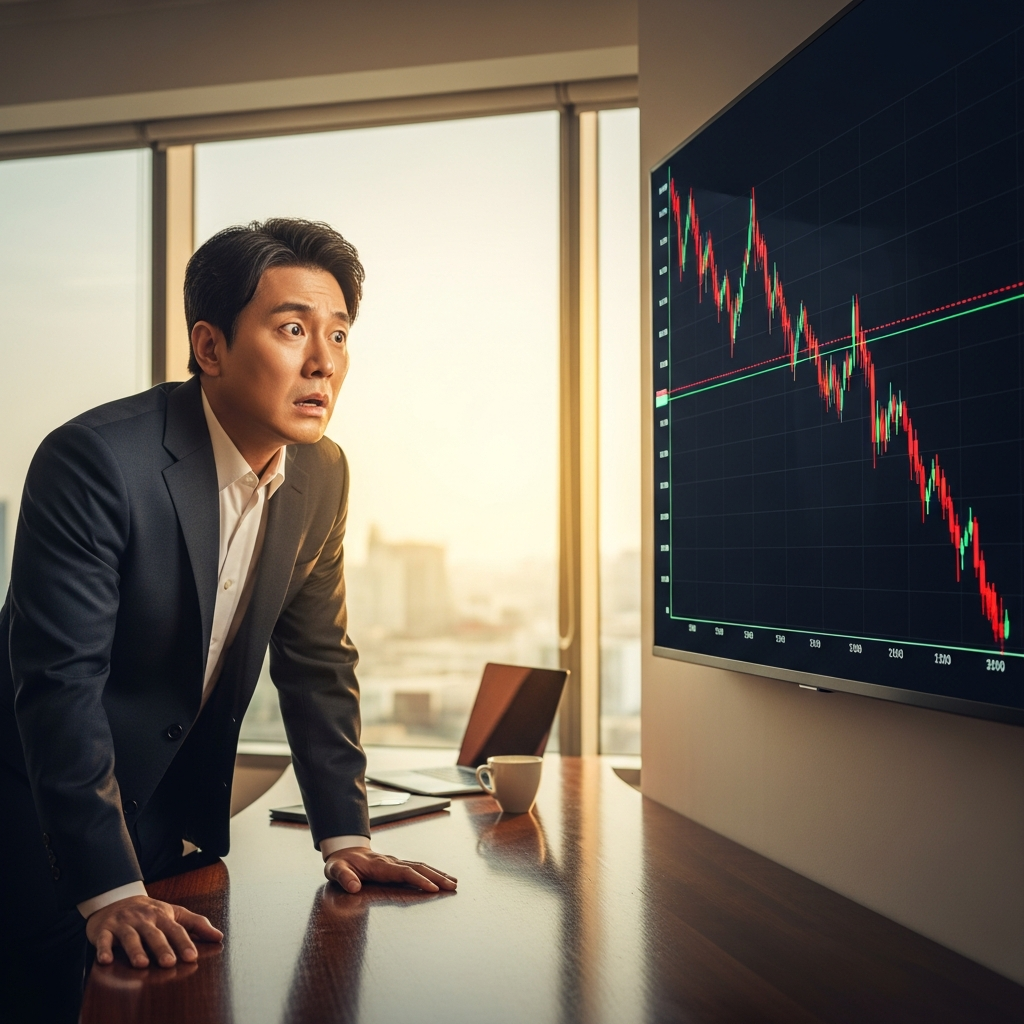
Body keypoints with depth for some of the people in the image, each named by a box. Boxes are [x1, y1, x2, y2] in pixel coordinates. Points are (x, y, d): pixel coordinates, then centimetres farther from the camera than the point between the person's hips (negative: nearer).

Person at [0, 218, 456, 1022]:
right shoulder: (96, 459, -25)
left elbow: (318, 661, 2)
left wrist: (346, 839, -3)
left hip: (186, 823, 6)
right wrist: (110, 893, -28)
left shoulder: (322, 473, -5)